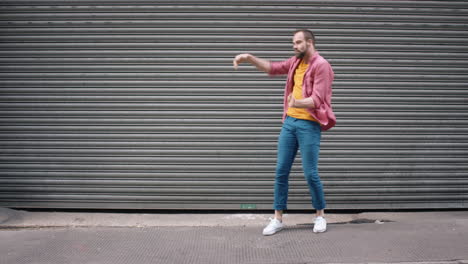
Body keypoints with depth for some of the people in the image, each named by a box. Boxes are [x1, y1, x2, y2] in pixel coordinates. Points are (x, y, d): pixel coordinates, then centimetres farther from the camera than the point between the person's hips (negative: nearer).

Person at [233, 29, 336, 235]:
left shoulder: (321, 66, -10)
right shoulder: (295, 62, 13)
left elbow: (317, 99, -19)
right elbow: (272, 68, 20)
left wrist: (298, 103, -37)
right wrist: (250, 58, 6)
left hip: (309, 125, -7)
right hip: (290, 122, 7)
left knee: (310, 173, -3)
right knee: (281, 171, 5)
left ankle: (320, 216, 18)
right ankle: (277, 219, 13)